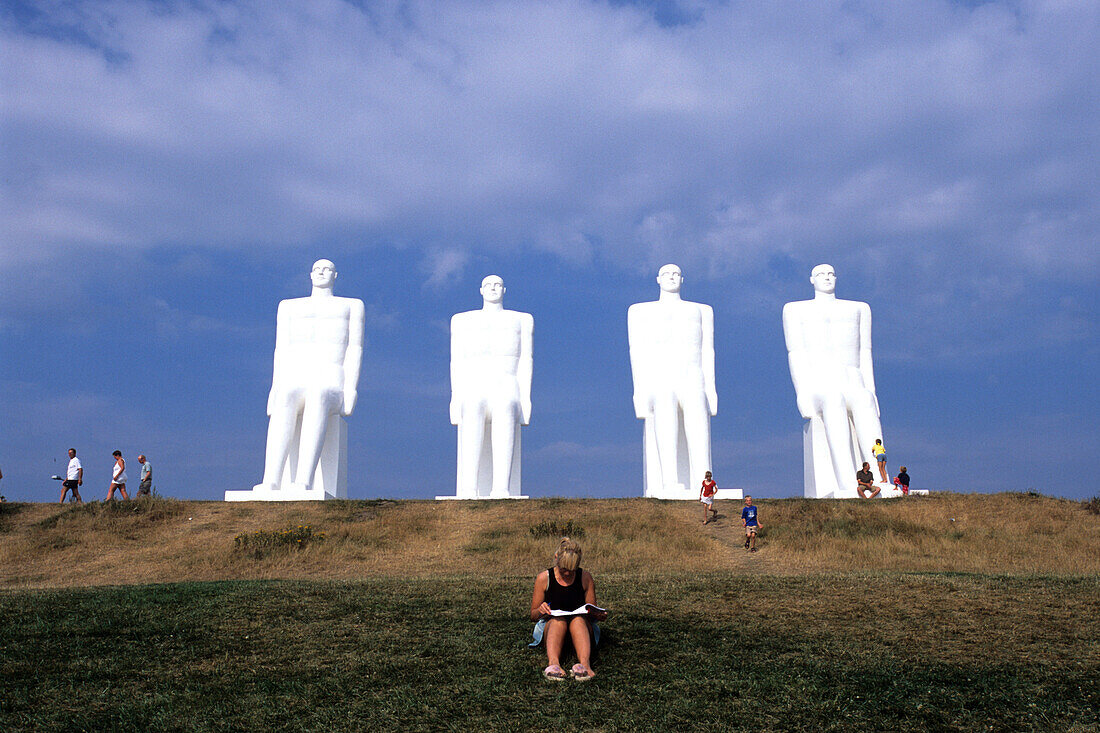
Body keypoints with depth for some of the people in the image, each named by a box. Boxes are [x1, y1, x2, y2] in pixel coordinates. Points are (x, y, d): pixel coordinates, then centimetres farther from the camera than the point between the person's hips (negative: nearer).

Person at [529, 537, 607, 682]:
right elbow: (533, 615, 5)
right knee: (558, 619, -34)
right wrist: (540, 610, -19)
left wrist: (599, 615, -14)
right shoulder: (543, 578, 0)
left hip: (582, 627, 1)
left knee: (578, 619, -33)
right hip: (550, 627, 0)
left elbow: (593, 613, 10)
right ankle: (553, 664, -57)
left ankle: (584, 663, -56)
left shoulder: (585, 577, 4)